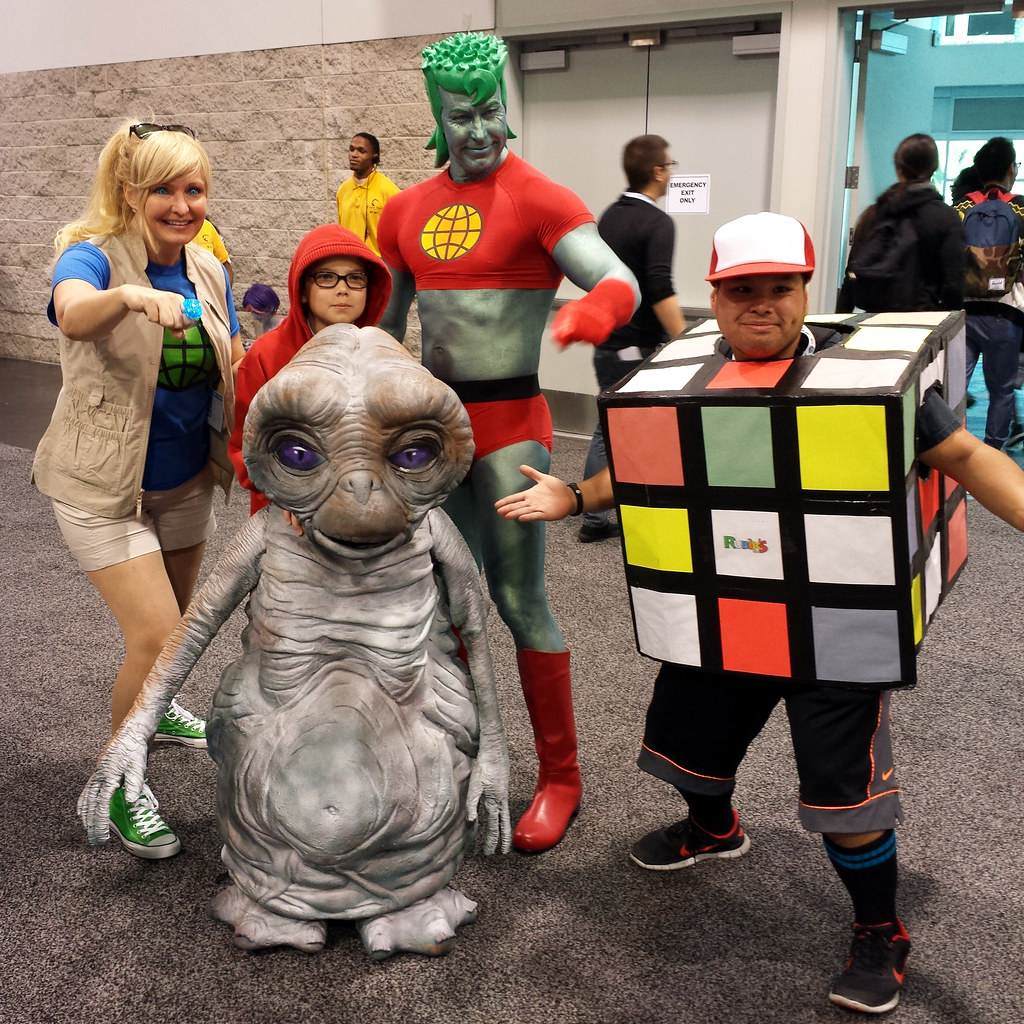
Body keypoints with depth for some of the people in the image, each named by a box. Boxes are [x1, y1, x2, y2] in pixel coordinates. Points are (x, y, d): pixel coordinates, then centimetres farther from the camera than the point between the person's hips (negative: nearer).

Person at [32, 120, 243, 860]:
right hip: (104, 485, -6)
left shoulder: (209, 271, -1)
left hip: (186, 479, 6)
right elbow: (74, 315, -42)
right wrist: (129, 294, -62)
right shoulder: (92, 255, -18)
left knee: (175, 618, 22)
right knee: (156, 635, -12)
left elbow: (233, 374, 7)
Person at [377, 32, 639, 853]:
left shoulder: (538, 199, -8)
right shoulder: (407, 211, 10)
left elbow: (620, 284, -21)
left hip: (509, 425, -6)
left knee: (520, 601, -4)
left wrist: (580, 318, -43)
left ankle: (560, 780, 12)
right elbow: (380, 323, 18)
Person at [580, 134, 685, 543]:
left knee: (607, 430, 13)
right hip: (641, 348, -8)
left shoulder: (608, 216, 11)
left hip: (606, 344, 8)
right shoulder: (657, 222, -15)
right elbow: (660, 291, -25)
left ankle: (595, 519, 15)